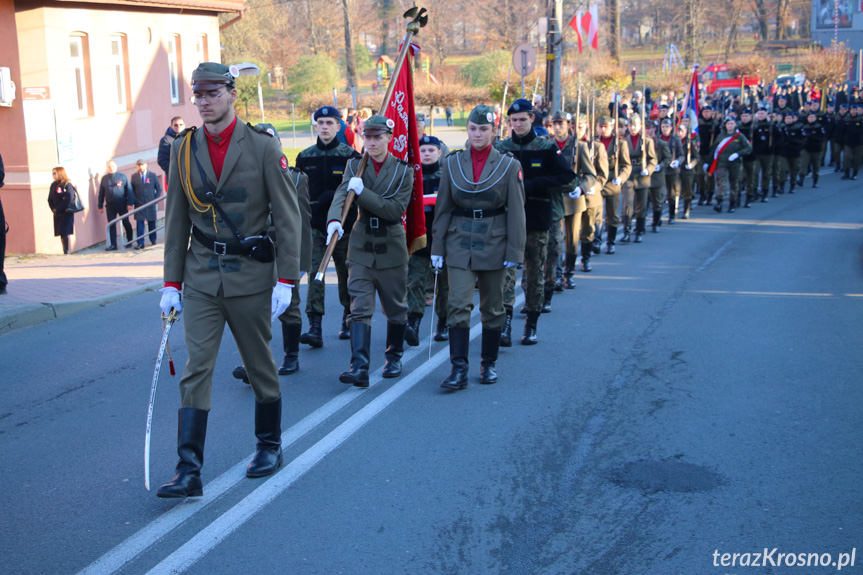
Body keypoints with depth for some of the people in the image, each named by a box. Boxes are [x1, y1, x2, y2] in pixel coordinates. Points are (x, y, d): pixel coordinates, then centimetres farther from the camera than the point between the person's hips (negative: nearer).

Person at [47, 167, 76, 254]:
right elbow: (50, 199, 14)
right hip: (57, 214, 6)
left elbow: (68, 200, -16)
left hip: (66, 213, -6)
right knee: (61, 233, 5)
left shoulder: (67, 185, -9)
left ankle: (66, 251, -4)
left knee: (64, 233, -9)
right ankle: (65, 251, 10)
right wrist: (53, 209, -2)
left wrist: (57, 209, -13)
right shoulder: (53, 185, 12)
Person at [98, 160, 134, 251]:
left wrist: (130, 203, -9)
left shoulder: (122, 176, 1)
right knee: (111, 225, 0)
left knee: (126, 223, 8)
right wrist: (100, 206, 8)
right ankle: (113, 244, 2)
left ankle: (129, 240, 25)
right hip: (110, 206, 2)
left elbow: (129, 190, -2)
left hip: (122, 205, -2)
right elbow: (101, 193, 12)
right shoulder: (104, 178, 8)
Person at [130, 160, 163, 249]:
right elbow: (132, 190, 10)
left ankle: (153, 241, 21)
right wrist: (134, 201, -2)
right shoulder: (134, 176, 6)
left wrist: (155, 200, -1)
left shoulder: (153, 175, 4)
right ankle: (140, 243, -9)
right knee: (139, 223, -8)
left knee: (152, 223, 7)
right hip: (139, 204, 0)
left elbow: (159, 189, 7)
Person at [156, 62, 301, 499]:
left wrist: (286, 280, -11)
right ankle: (189, 471, -5)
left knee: (260, 365, 11)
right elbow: (176, 221, 8)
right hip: (201, 278, 2)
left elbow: (287, 217, -5)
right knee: (196, 369, -5)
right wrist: (171, 283, 5)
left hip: (250, 276, -2)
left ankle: (270, 446, 31)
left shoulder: (264, 147, -5)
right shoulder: (183, 149, 5)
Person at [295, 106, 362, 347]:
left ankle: (348, 322, 27)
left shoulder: (350, 156, -1)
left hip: (343, 226, -1)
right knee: (314, 273, -9)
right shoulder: (304, 157, 8)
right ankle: (315, 329, -12)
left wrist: (333, 197, -17)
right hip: (314, 226, 1)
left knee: (346, 273, 9)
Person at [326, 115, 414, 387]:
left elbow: (397, 209, -14)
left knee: (395, 308, 11)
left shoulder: (403, 170, -2)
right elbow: (341, 194, -14)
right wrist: (334, 219, -34)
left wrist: (363, 192, -20)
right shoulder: (354, 165, 3)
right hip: (361, 246, 1)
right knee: (359, 307, -10)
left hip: (391, 248, 0)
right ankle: (359, 368, -16)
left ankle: (394, 357, 32)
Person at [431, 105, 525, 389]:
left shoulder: (509, 165, -1)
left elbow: (516, 211, -2)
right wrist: (437, 248, 4)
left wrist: (514, 251, -7)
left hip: (493, 243, 0)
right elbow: (443, 208, 7)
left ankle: (489, 363, 25)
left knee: (492, 307, 9)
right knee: (459, 305, -10)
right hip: (460, 243, 1)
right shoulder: (452, 163, 4)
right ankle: (459, 369, -9)